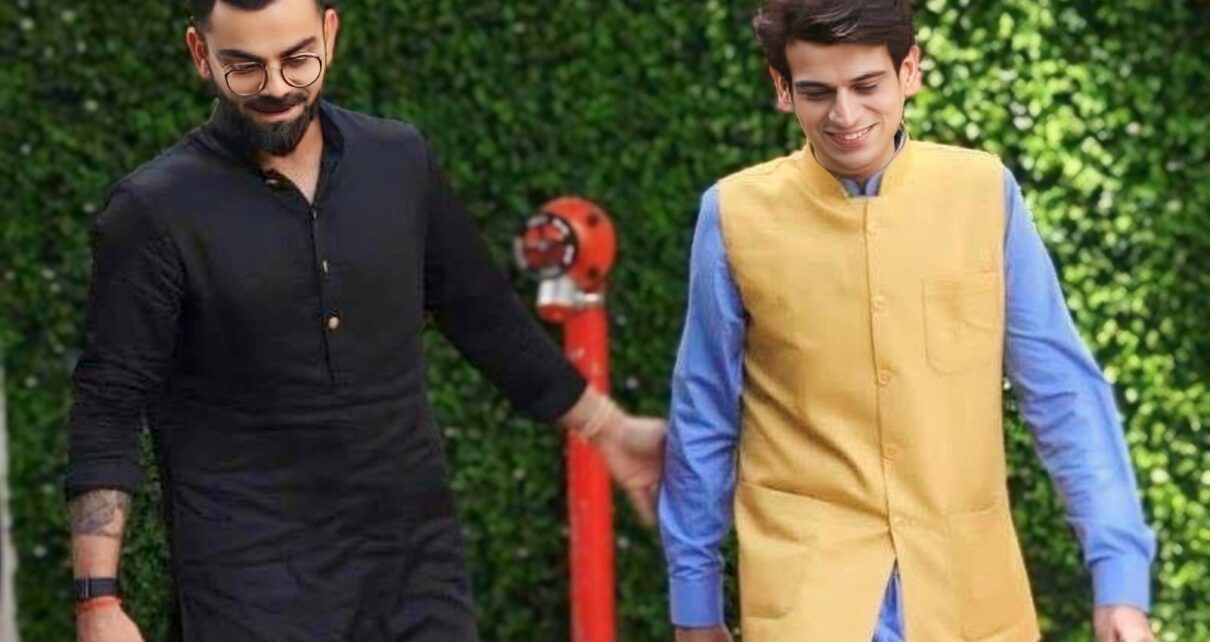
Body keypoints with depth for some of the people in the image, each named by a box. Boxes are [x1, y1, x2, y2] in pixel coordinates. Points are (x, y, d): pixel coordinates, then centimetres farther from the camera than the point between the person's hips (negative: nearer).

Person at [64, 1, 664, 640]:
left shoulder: (400, 162, 3)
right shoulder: (155, 211, -9)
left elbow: (485, 316, 17)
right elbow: (107, 413, -8)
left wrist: (608, 427, 22)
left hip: (416, 559, 4)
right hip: (251, 581, -4)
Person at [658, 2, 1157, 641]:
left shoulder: (985, 194, -3)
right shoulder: (737, 215, -4)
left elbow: (1063, 392, -1)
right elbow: (703, 418, 4)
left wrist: (1119, 574, -7)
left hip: (967, 586, 2)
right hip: (806, 587, -2)